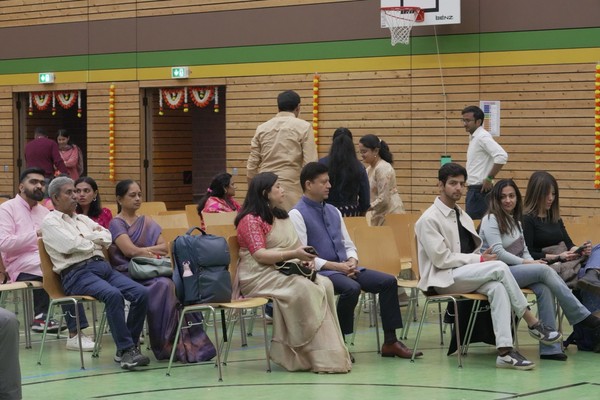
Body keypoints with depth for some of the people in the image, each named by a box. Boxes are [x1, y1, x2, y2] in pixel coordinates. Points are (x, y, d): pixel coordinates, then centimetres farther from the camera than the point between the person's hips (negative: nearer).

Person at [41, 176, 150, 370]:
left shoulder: (82, 219, 27)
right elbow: (71, 245, -9)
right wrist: (96, 241, 7)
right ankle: (126, 349, -30)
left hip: (102, 266, 7)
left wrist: (88, 238, 0)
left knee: (141, 293, -16)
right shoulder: (50, 222, 5)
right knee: (113, 294, -36)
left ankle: (128, 347, -9)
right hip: (76, 273, -7)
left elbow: (107, 237, 18)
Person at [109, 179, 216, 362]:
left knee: (175, 284, -29)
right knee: (163, 285, -34)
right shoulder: (116, 224, 5)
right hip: (127, 275, -5)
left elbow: (165, 248, 11)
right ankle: (165, 344, -31)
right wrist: (153, 253, 1)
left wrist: (143, 251, -4)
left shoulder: (147, 223, 25)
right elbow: (130, 251, -10)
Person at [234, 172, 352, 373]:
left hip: (285, 270, 8)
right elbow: (259, 255, -16)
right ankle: (319, 355, -31)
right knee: (304, 289, -32)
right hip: (259, 276, -8)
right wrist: (294, 254, -26)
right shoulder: (250, 220, -5)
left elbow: (294, 247, 23)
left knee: (325, 284, -20)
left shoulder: (281, 216, 22)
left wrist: (305, 259, -1)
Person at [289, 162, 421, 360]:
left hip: (345, 267, 8)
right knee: (352, 288, -35)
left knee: (389, 281, -7)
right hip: (320, 271, -8)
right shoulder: (297, 214, -7)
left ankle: (390, 342, -3)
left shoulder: (333, 211, 16)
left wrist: (352, 261, -6)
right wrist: (336, 266, -20)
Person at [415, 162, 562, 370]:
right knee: (499, 267, -26)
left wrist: (483, 255, -7)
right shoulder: (429, 219, -6)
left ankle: (504, 351, -41)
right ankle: (533, 324, -19)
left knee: (497, 287, -29)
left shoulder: (462, 216, 19)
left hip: (467, 274, 6)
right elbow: (441, 259, -14)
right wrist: (479, 259, -15)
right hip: (443, 278, -6)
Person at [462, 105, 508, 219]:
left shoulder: (482, 137, -14)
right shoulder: (474, 137, 14)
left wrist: (489, 178, -20)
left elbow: (502, 156, -26)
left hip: (480, 190, -10)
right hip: (474, 189, 10)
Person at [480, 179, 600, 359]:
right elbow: (498, 253, -14)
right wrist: (526, 263, -16)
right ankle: (585, 317, -20)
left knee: (543, 288, -25)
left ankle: (549, 348, -28)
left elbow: (524, 250, 17)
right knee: (545, 270, -26)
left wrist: (532, 262, -5)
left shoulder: (515, 220, 22)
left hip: (516, 270, 7)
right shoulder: (491, 220, -4)